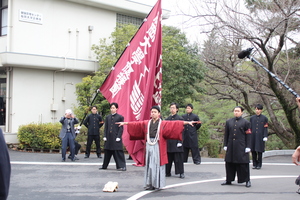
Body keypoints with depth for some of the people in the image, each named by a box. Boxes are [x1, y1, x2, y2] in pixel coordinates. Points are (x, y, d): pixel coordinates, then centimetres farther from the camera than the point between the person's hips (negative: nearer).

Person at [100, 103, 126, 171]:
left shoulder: (120, 117, -1)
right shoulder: (108, 117, 13)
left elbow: (121, 128, -5)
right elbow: (105, 127, 12)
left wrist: (118, 137, -12)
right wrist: (105, 136, 3)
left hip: (116, 138, -5)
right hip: (109, 138, 5)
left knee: (118, 152, -5)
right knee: (107, 152, 12)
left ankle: (122, 166, -2)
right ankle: (104, 166, 22)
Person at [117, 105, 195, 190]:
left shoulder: (163, 124, 2)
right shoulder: (146, 123, 14)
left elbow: (174, 123, -6)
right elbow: (137, 124, 21)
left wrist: (186, 122, -17)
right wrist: (126, 123, 25)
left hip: (158, 146, -4)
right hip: (149, 146, 4)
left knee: (157, 164, -2)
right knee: (149, 165, 5)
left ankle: (157, 183, 5)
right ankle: (149, 184, 10)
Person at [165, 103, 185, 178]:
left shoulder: (180, 118, -2)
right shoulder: (167, 119, 13)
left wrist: (179, 142, -12)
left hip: (176, 142, -5)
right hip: (168, 142, 5)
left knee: (178, 158, -2)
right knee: (168, 158, 7)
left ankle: (181, 173, 5)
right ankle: (167, 172, 15)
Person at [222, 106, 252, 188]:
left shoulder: (246, 122, 2)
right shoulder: (228, 122, 12)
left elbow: (248, 135, -1)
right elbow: (226, 134, 14)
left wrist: (248, 147, -7)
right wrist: (225, 145, 9)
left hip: (241, 147, -4)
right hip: (231, 147, 4)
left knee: (243, 164, -3)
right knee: (230, 164, 9)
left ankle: (247, 181, 6)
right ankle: (228, 180, 20)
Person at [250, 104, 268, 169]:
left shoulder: (264, 118, 3)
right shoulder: (252, 118, 10)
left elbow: (265, 128, 0)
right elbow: (250, 128, 11)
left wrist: (265, 137, -8)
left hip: (260, 137, -2)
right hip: (253, 137, 3)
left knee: (259, 151, 0)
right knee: (253, 151, 3)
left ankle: (259, 164, 8)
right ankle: (254, 164, 13)